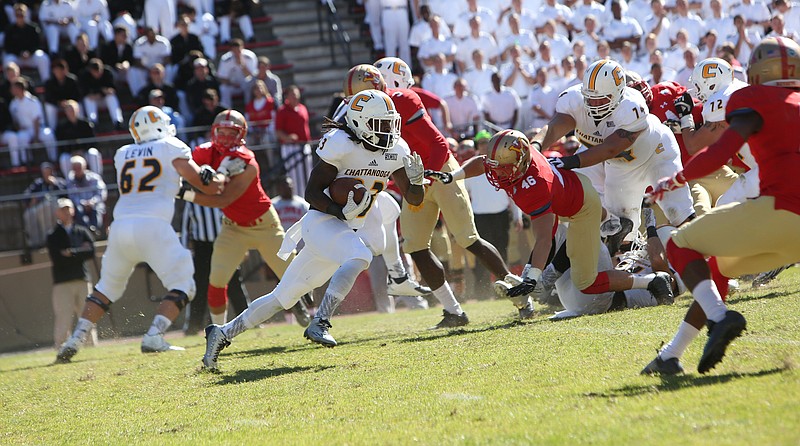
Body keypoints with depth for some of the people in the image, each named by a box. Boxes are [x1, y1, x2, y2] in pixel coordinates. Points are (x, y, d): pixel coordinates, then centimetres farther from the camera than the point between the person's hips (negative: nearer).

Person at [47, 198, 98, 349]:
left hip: (83, 281, 3)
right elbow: (57, 259, -10)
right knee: (63, 320, -9)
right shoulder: (53, 236, 4)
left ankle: (92, 346, 6)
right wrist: (80, 251, -7)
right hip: (62, 283, -3)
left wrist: (71, 253, -8)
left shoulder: (82, 232, 14)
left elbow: (91, 252, -2)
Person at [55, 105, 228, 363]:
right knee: (182, 286, 4)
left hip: (120, 226, 5)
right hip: (152, 226, -5)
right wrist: (224, 176, 26)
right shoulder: (171, 148, 8)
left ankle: (75, 340, 12)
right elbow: (208, 186, 6)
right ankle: (154, 337, -13)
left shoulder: (122, 155, 21)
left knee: (107, 287, 21)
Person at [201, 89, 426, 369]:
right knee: (359, 256, -35)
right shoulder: (341, 144, -16)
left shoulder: (396, 151, 2)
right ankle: (319, 323, -32)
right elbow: (312, 192, -12)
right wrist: (340, 210, -28)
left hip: (354, 228, 6)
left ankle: (223, 333, 16)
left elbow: (415, 199, 8)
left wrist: (415, 180, -14)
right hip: (323, 221, -6)